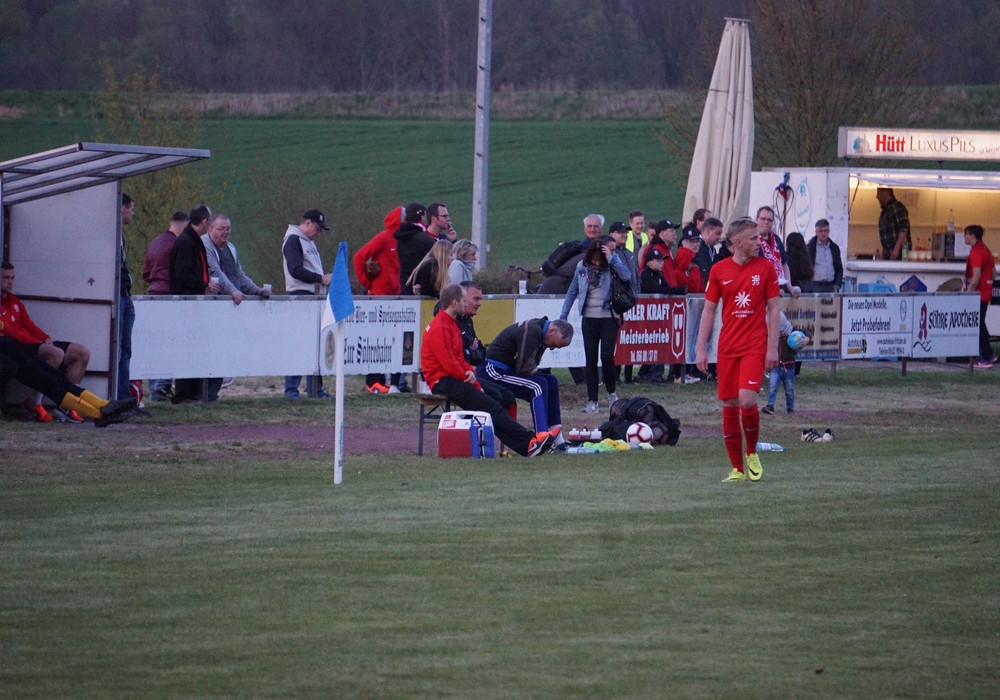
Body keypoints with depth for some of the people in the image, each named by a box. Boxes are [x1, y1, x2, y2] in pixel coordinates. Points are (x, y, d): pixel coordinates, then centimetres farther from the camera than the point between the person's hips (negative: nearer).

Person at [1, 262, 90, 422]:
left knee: (83, 353, -2)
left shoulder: (14, 302, 26)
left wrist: (45, 338, -2)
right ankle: (34, 403, -22)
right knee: (57, 353, -35)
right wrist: (36, 342, -22)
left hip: (36, 343, 10)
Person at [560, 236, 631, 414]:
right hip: (589, 318, 2)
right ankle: (592, 401, 7)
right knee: (591, 359, 2)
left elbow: (628, 275, -20)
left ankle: (611, 392, 14)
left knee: (607, 356, -11)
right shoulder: (583, 267, 5)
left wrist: (611, 258, -16)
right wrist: (563, 317, 9)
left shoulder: (613, 264, 0)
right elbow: (572, 292, 13)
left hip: (608, 317, -2)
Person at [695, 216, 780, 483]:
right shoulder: (719, 270, 4)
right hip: (727, 348, 2)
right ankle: (737, 469, 11)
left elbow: (773, 309, 4)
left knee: (747, 400, -18)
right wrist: (701, 349, 3)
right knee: (729, 405, 2)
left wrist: (773, 347, -3)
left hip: (755, 346, -2)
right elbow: (708, 310, 8)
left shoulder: (766, 268, 2)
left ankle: (752, 452, 8)